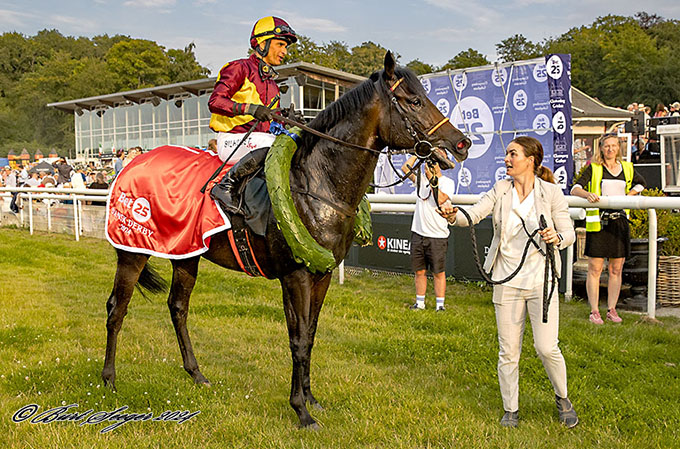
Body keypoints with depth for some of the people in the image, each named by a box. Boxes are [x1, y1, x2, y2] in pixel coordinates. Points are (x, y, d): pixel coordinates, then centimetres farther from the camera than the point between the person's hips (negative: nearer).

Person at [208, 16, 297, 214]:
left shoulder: (272, 84, 23)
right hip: (231, 140, -8)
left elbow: (273, 123, 23)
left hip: (258, 138, 8)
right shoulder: (240, 68, -1)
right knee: (270, 144, -35)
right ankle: (225, 186, -26)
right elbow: (215, 101, -14)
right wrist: (250, 108, -26)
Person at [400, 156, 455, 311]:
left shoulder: (447, 182, -4)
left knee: (438, 273, 1)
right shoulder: (422, 179, 11)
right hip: (418, 234, 5)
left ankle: (440, 305, 9)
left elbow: (440, 199, -20)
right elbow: (405, 168, 8)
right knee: (420, 271, 10)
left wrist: (432, 179, -20)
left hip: (437, 237, -5)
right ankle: (420, 303, 19)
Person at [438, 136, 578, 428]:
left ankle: (562, 398, 26)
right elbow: (474, 215, -9)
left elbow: (569, 233, 0)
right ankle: (511, 410, 25)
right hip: (507, 281, 2)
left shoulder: (552, 193, -3)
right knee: (508, 352, 6)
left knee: (547, 348, -4)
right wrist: (454, 215, -31)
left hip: (541, 281, -2)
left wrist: (557, 238, -22)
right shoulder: (500, 190, 3)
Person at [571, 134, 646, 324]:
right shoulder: (594, 169, 2)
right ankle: (594, 312, 5)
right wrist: (587, 194, -28)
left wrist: (628, 196, 14)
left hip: (620, 221, 3)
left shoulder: (627, 168, 13)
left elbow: (640, 183, 31)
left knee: (616, 269, 6)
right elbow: (575, 189, -8)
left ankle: (611, 310, 17)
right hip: (598, 222, -3)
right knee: (595, 269, -3)